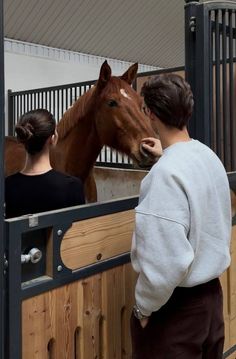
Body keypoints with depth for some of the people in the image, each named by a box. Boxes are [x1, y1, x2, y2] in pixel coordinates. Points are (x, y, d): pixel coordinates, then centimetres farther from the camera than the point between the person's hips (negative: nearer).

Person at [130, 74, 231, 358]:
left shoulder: (165, 172, -25)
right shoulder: (210, 156, 1)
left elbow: (167, 262, -28)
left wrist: (143, 308, -14)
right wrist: (166, 154, 36)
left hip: (176, 305, -8)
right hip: (212, 293, 8)